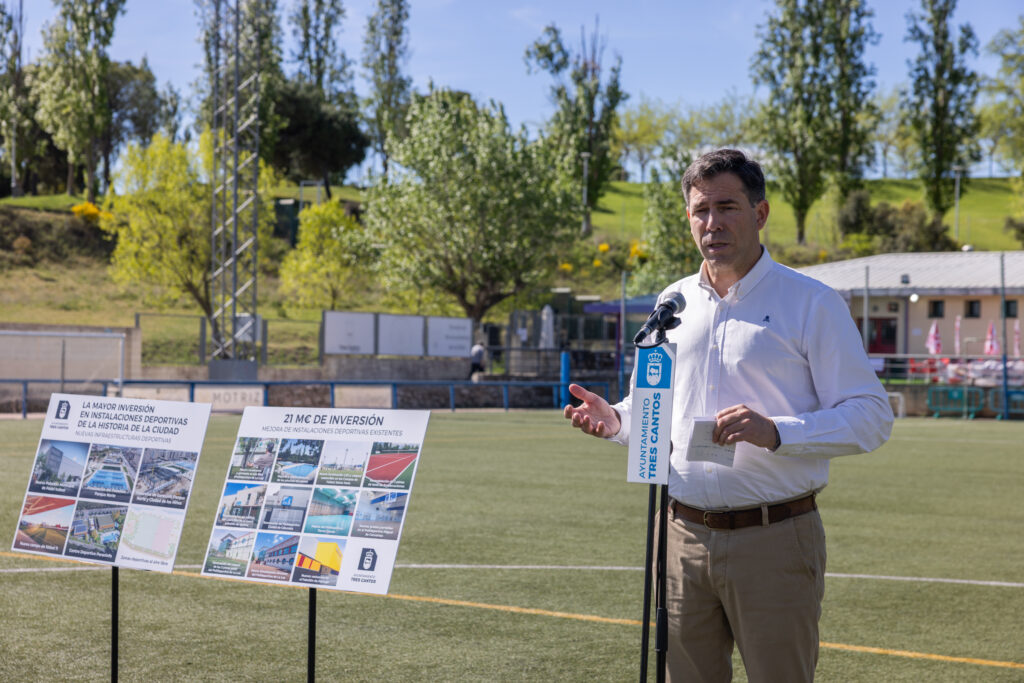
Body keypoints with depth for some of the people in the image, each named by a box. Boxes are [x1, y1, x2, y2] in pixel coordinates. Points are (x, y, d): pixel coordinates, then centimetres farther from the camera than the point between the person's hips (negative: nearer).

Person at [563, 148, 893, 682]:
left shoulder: (811, 303, -4)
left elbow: (871, 416, -9)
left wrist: (775, 432, -22)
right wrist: (617, 421, 2)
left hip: (773, 538, -5)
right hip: (682, 537, 5)